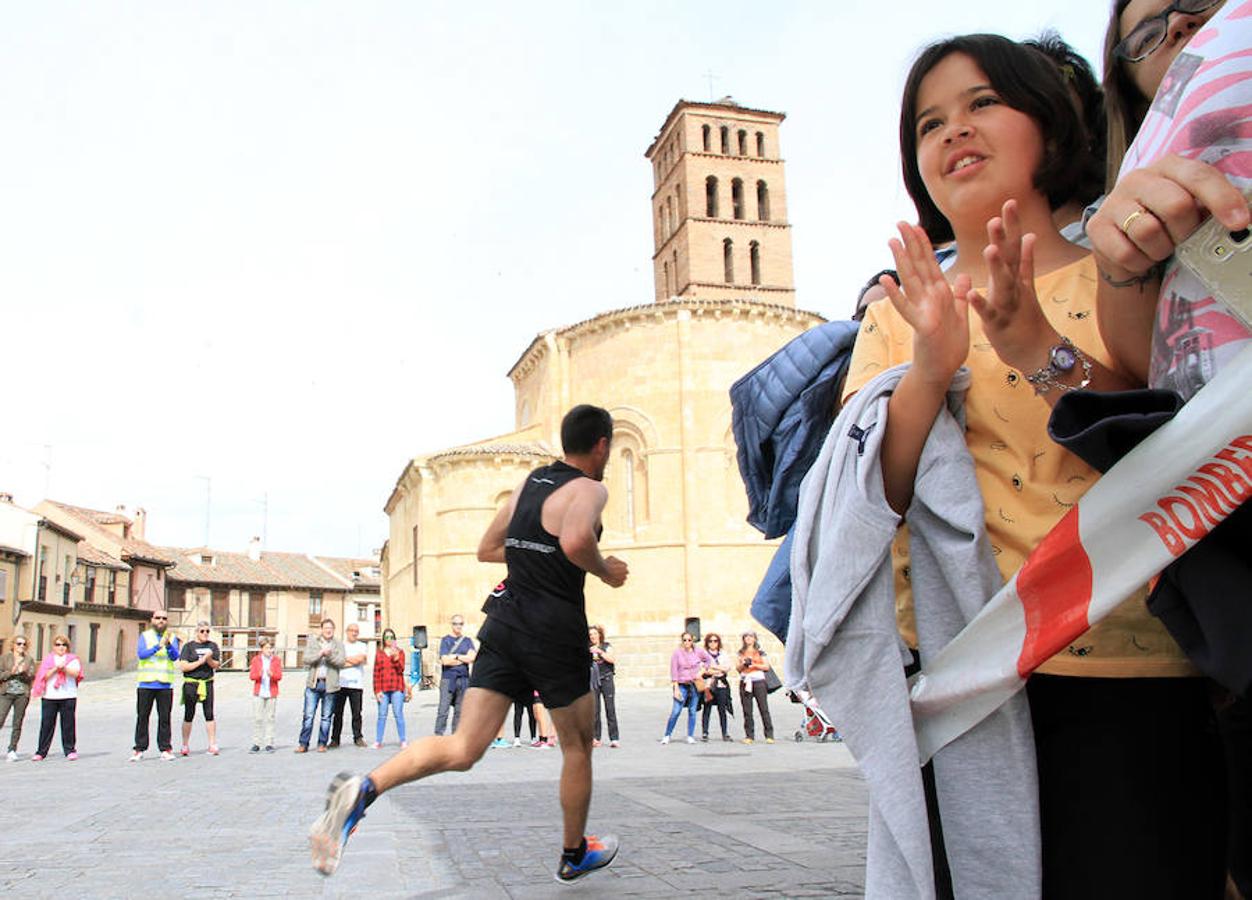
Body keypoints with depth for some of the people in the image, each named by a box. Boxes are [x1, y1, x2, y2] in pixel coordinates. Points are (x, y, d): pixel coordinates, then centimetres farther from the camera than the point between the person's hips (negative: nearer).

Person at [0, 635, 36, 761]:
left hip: (22, 694, 1)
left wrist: (23, 672, -16)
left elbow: (32, 677, 2)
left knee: (17, 724, 1)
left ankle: (12, 750, 7)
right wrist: (11, 672, -14)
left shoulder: (29, 659, 10)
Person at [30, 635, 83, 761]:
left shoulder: (72, 659, 10)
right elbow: (45, 676, -1)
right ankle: (41, 752, 8)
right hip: (49, 697, 1)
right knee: (46, 724, 1)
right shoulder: (48, 659, 12)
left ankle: (70, 750, 5)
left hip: (68, 697, -1)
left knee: (68, 724, -1)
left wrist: (64, 668, -18)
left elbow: (76, 673, -6)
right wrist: (55, 668, -15)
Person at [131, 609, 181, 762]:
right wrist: (158, 646, -21)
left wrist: (168, 645, -24)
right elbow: (141, 654, -8)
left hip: (165, 685, 0)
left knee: (164, 718, 1)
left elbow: (175, 657, -5)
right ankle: (139, 749, 10)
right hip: (146, 683, 0)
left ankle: (165, 749, 6)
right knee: (142, 717, 3)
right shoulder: (145, 636, 7)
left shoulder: (172, 637, 9)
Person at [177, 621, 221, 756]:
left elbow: (217, 665, 7)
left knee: (209, 714, -3)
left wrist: (209, 659, -12)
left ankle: (212, 745, -2)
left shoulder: (213, 646, 10)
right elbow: (183, 667, -9)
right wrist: (201, 661, -13)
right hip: (191, 684, -2)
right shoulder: (188, 646, 0)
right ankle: (185, 745, 17)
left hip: (207, 683, 2)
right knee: (189, 715, 5)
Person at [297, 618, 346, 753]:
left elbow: (341, 662, -4)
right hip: (313, 683, 0)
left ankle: (322, 744, 12)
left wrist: (329, 655, -18)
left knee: (326, 717, 4)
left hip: (330, 685, 0)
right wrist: (320, 653, -16)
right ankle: (303, 744, 2)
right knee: (308, 715, -3)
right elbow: (307, 660, -2)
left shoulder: (338, 644, 8)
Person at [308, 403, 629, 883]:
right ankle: (574, 856, 31)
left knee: (463, 748, 0)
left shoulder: (529, 481, 15)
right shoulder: (589, 489, -8)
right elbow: (576, 541, -29)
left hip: (505, 620, 6)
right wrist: (605, 570, -10)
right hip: (553, 629, -6)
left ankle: (364, 788, -22)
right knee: (577, 746, 16)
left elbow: (487, 549, 22)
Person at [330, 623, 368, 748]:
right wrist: (352, 662, -7)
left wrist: (344, 658, 1)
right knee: (337, 712, 0)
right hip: (340, 683, 0)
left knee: (357, 713, -1)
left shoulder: (362, 646, 13)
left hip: (356, 684, 0)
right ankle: (335, 739, 6)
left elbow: (360, 659, -6)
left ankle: (358, 738, 7)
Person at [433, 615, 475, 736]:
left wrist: (454, 656, -6)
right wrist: (464, 659, -3)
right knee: (443, 710, -8)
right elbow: (445, 660, -8)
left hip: (464, 679, 3)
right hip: (448, 678, -3)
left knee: (460, 711, 5)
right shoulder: (445, 640, 5)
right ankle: (438, 735, -7)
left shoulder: (468, 641, 13)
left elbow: (472, 658, -2)